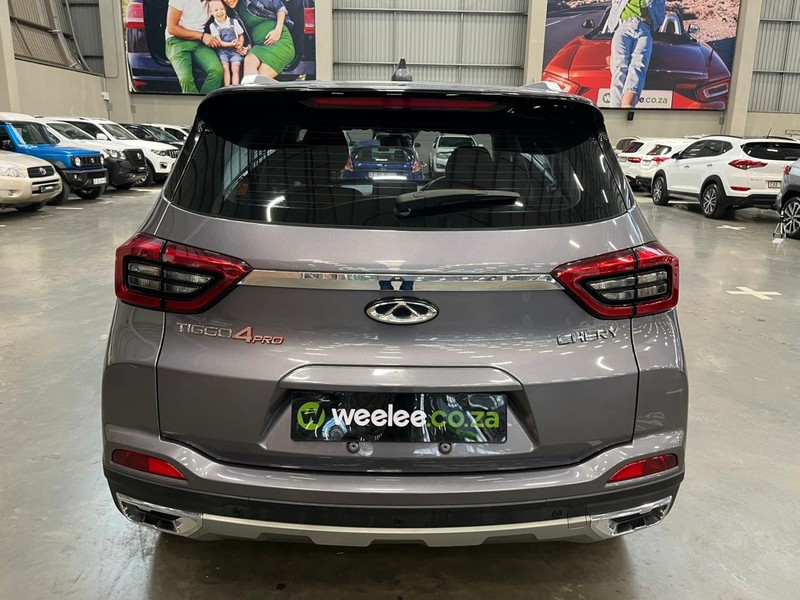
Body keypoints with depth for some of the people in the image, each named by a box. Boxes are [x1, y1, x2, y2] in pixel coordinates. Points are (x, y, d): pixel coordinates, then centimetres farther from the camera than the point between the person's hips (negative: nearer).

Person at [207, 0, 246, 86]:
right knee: (225, 67, -19)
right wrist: (230, 44, -20)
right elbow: (219, 42, -4)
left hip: (235, 50, 1)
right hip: (222, 51, -1)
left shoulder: (234, 22, 3)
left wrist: (240, 45, -11)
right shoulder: (213, 26, 0)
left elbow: (241, 35, 9)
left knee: (235, 68, -16)